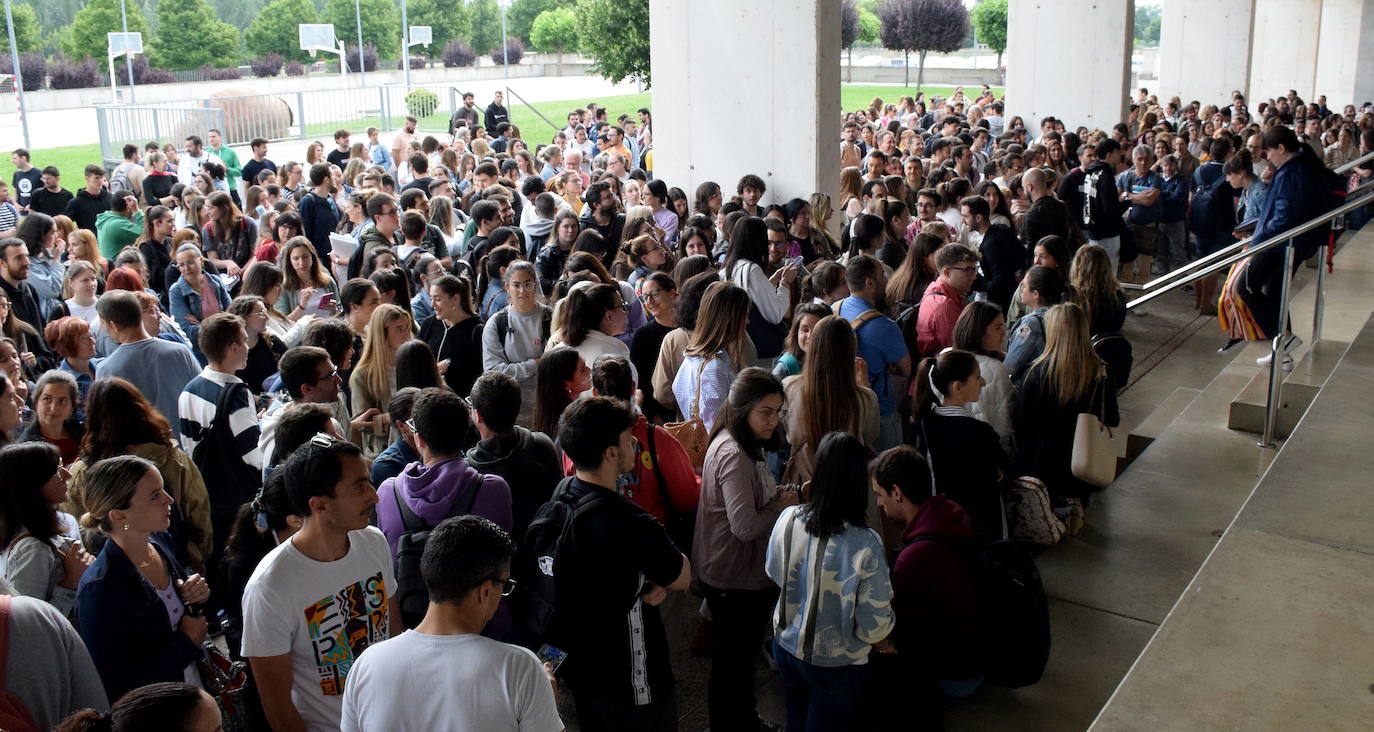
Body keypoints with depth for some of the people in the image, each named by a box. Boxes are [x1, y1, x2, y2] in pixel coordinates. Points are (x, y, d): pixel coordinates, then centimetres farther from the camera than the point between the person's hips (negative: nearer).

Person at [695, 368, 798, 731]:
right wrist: (782, 505, -16)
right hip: (734, 579, -10)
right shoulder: (734, 456, -28)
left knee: (742, 656, 27)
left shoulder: (745, 445, 4)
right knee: (731, 663, 9)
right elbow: (745, 526, -32)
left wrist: (780, 494, -3)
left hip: (745, 571, 10)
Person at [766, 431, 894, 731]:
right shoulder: (864, 544, -30)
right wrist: (880, 640, 2)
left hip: (785, 645, 4)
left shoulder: (788, 518, -17)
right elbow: (874, 620, -20)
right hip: (835, 662, -4)